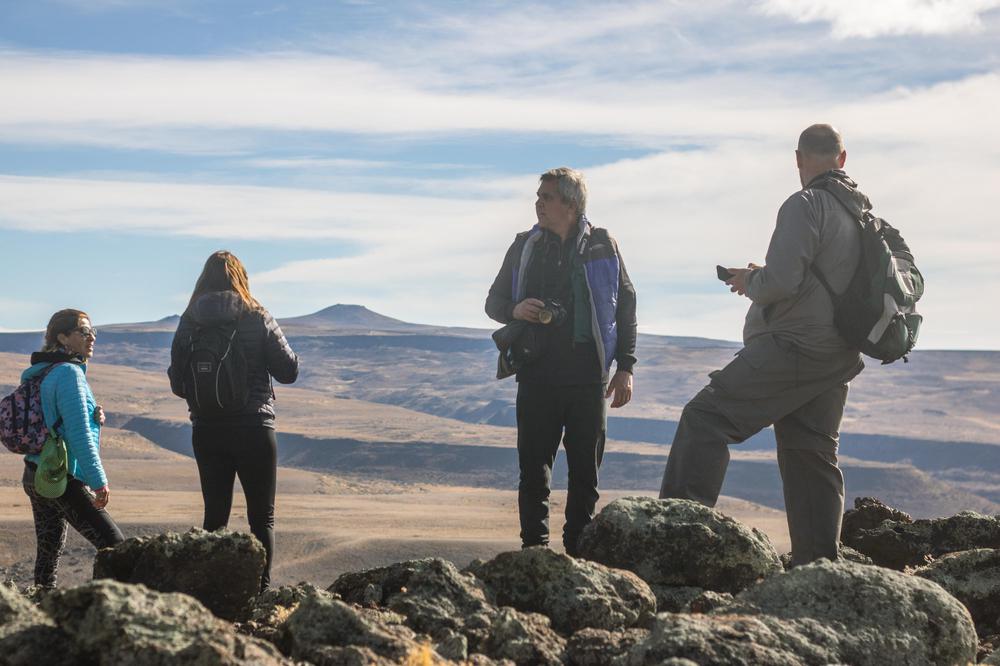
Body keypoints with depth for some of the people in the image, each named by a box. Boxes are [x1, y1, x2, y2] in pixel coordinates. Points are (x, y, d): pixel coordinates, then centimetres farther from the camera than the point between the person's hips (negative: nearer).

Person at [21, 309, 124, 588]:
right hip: (63, 479, -9)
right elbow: (79, 434, -19)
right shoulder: (69, 372, -13)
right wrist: (99, 481, -18)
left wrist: (93, 416, 4)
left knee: (49, 550, 11)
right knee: (114, 545, -9)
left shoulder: (41, 373, 14)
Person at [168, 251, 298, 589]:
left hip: (206, 432, 3)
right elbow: (289, 371, -3)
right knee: (261, 517, 6)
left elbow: (177, 384, 3)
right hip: (253, 430, -2)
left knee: (215, 516, 12)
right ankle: (260, 589, 0)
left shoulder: (189, 323, 0)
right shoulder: (257, 319, -7)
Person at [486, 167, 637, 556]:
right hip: (537, 374, 1)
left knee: (585, 467, 3)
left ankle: (579, 550, 11)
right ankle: (534, 546, 6)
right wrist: (515, 310, -8)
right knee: (533, 466, -1)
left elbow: (626, 306, 8)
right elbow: (493, 301, 16)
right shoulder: (524, 247, 10)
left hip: (587, 376, -1)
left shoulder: (601, 246, 5)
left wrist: (625, 367, 3)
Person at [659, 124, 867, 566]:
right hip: (838, 358, 9)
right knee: (813, 455, 12)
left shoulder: (805, 206, -11)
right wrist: (761, 280, 22)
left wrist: (749, 281, 1)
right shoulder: (864, 213, 16)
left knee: (705, 417, -8)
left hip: (791, 347, -9)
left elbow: (781, 281, -21)